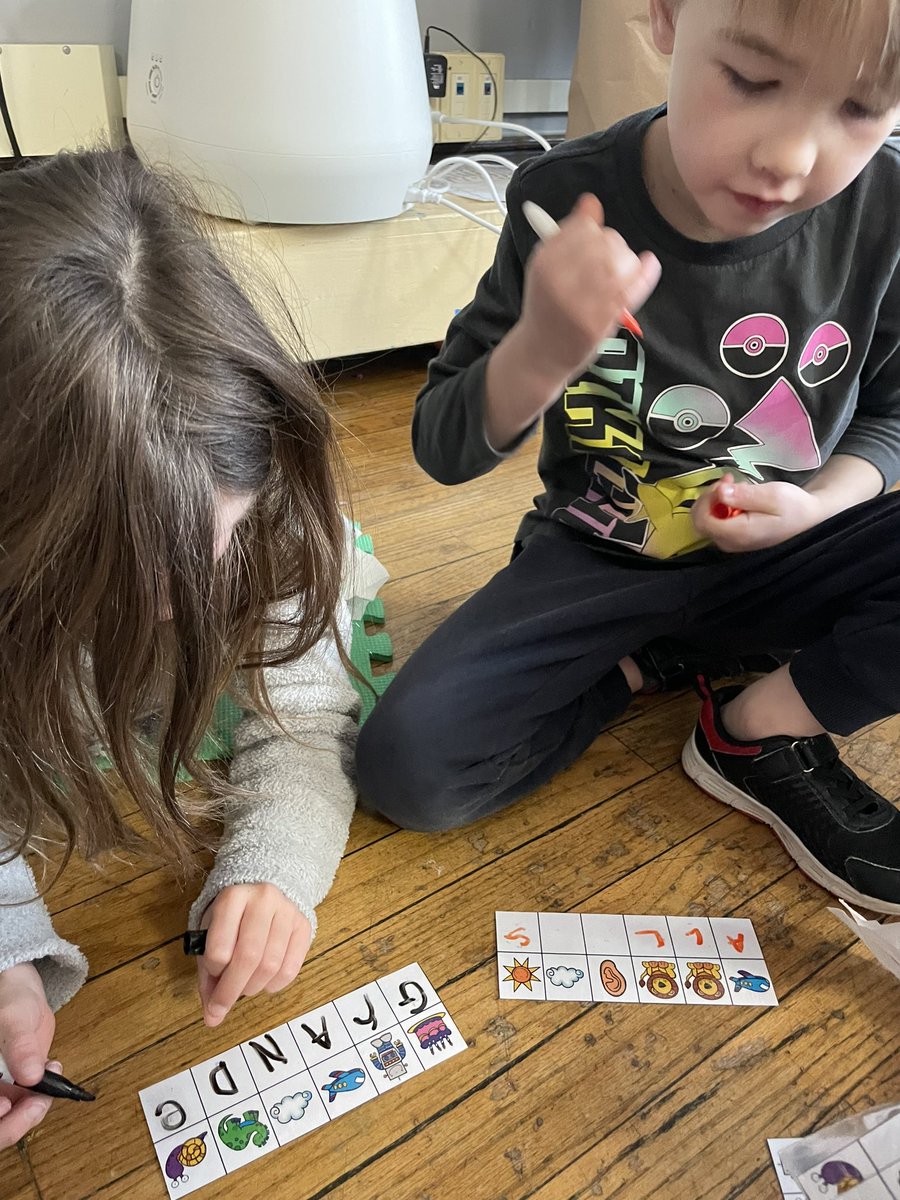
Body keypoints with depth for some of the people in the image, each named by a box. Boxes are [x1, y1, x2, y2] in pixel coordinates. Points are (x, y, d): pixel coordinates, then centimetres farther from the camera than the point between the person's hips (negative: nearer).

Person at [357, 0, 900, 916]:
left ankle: (763, 729, -5)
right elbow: (443, 448, -14)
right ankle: (660, 662, 3)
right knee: (403, 767, -19)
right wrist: (539, 355, -35)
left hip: (778, 558, 2)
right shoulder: (571, 204, -18)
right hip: (596, 562, -1)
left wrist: (821, 503, -17)